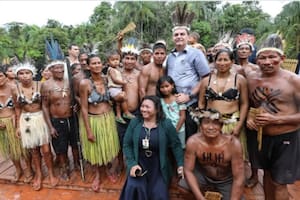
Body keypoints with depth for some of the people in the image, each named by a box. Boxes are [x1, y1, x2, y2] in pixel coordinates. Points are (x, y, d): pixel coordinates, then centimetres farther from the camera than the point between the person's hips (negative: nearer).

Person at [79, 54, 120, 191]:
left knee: (109, 145, 19)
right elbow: (84, 108, -14)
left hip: (108, 118, 4)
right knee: (95, 148, 15)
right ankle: (97, 175, 41)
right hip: (93, 120, -3)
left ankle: (111, 169, 47)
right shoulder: (85, 83, -17)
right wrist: (88, 130, -13)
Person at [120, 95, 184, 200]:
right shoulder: (134, 123, -3)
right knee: (133, 188, -21)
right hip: (139, 165, 1)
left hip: (159, 167, 0)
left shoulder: (166, 124, -7)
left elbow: (176, 145, -3)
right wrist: (132, 164, -11)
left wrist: (180, 164, -11)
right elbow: (127, 145, -1)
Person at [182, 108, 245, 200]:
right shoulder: (193, 142, -27)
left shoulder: (233, 143, -30)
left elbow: (238, 179, -23)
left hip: (227, 181, 0)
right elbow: (188, 171, -20)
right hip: (204, 176, 1)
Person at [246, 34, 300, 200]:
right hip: (260, 136, 4)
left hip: (285, 138, -4)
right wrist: (248, 118, -7)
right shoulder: (251, 78, -1)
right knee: (267, 174, 23)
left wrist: (276, 119, -22)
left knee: (279, 183, 9)